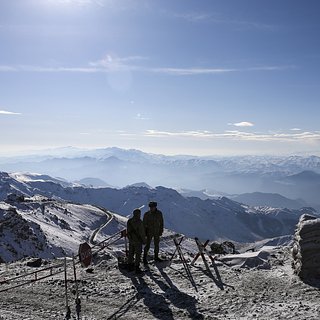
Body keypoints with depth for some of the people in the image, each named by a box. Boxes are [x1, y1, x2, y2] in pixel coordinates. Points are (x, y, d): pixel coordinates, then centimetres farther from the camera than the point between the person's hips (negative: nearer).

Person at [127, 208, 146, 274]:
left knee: (131, 253, 17)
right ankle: (137, 268, 5)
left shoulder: (129, 221, 1)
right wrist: (144, 240, -5)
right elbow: (142, 233, -16)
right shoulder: (139, 222, -20)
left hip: (131, 240, 7)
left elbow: (128, 231, 10)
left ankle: (130, 266, 26)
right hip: (137, 240, -7)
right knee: (138, 254, 3)